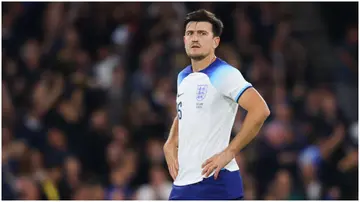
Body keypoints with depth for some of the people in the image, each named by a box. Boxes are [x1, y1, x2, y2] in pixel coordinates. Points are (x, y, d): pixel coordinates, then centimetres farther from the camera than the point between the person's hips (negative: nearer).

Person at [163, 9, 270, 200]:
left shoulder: (224, 75, -11)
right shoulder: (183, 77, 14)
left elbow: (260, 110, -22)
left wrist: (229, 152, -21)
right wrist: (170, 145, 13)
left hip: (215, 182, -8)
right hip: (182, 183, 8)